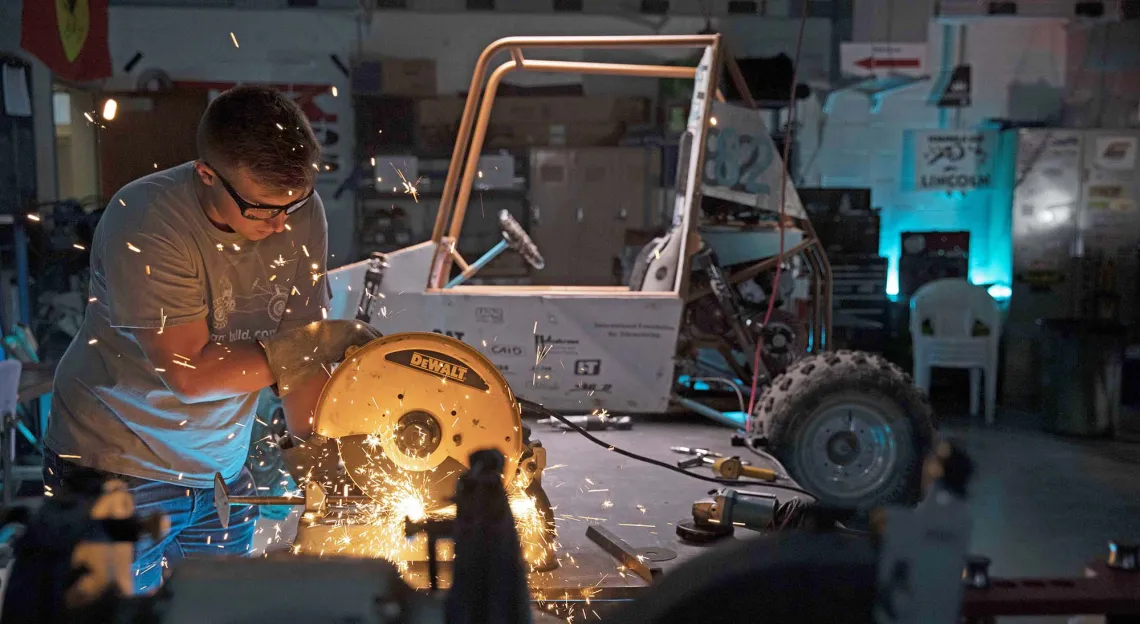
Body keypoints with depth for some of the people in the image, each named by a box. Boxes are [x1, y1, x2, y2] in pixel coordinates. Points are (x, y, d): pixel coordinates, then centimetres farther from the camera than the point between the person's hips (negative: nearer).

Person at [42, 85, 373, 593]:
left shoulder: (303, 214, -8)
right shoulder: (146, 222, -24)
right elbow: (190, 373, -26)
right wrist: (322, 343, -21)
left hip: (223, 467, 5)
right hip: (117, 465, -4)